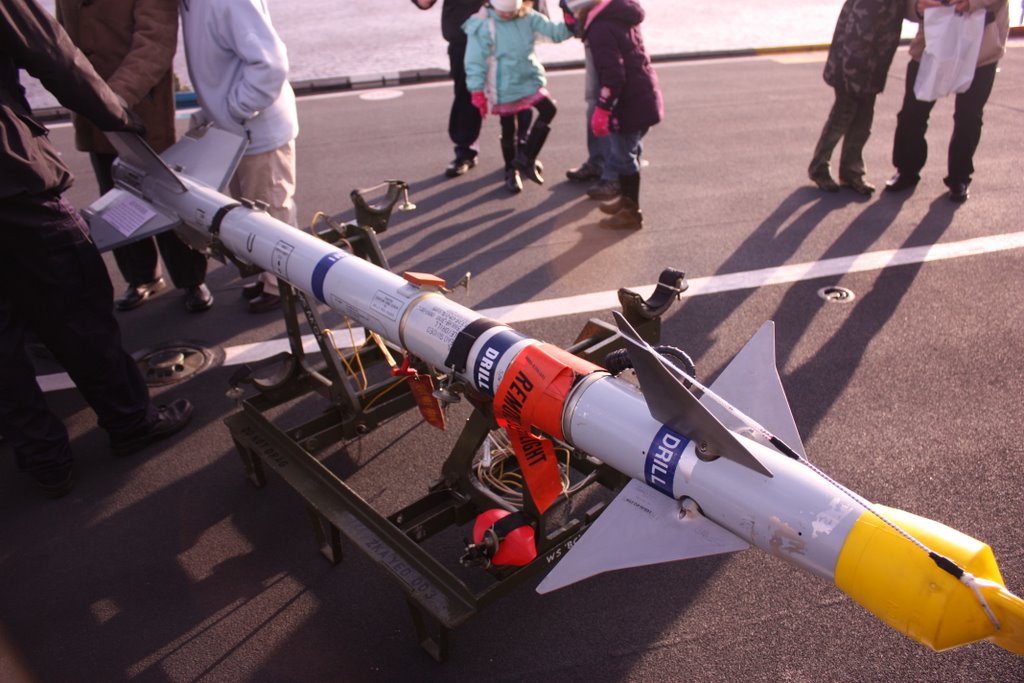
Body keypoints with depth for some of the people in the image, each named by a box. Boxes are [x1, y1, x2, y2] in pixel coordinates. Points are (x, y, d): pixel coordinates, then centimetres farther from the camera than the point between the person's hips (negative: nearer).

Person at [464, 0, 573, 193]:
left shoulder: (527, 17, -4)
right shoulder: (483, 26, -15)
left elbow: (554, 31, -8)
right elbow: (476, 61, -14)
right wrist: (477, 91, -15)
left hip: (530, 80, 4)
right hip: (504, 87, -4)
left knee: (548, 110, -7)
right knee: (509, 130, 5)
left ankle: (525, 158, 4)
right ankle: (511, 172, 25)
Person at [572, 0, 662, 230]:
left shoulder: (601, 29, -19)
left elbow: (612, 74, -24)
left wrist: (602, 109, -21)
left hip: (629, 103, -9)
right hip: (644, 97, 10)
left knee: (621, 157, 2)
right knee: (629, 153, 21)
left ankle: (631, 213, 11)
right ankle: (628, 200, 35)